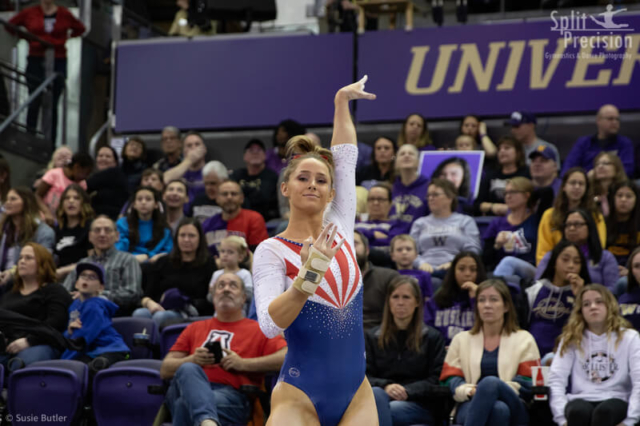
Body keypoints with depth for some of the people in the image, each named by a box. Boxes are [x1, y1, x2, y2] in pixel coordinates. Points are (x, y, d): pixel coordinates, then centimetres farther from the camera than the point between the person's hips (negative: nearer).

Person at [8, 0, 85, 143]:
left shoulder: (64, 14, 2)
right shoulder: (29, 13, 2)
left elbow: (80, 29, 17)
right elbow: (10, 25, 13)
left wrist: (66, 37, 5)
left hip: (58, 62, 0)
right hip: (36, 62, 0)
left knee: (52, 105, 2)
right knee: (34, 103, 0)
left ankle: (51, 142, 5)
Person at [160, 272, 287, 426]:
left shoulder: (259, 330, 21)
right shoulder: (194, 328, 31)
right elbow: (165, 370, 24)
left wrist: (243, 363, -4)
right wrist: (192, 360, 2)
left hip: (231, 395, -2)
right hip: (189, 389, 2)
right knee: (188, 369, -39)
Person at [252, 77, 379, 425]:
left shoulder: (340, 229, 8)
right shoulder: (271, 251, -5)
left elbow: (345, 156, 18)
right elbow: (270, 324, -20)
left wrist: (342, 101, 25)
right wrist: (308, 276, -32)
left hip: (356, 394, 5)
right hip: (299, 398, -5)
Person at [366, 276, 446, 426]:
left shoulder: (432, 337, 13)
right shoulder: (372, 337, 18)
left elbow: (437, 380, 2)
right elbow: (365, 376, 8)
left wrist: (407, 391, -14)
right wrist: (385, 386, -14)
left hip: (420, 404, -2)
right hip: (383, 396, 2)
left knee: (377, 412, -35)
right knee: (375, 394, -37)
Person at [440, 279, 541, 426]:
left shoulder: (524, 340, 17)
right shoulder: (461, 340, 22)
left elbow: (527, 384, 5)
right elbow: (450, 381, 10)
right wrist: (469, 391, -15)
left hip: (514, 407, 0)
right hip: (471, 406, 0)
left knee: (490, 382, -37)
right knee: (498, 409, -39)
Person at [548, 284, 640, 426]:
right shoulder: (571, 340, 13)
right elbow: (556, 380, 2)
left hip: (616, 402, -1)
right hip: (581, 401, 1)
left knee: (604, 410, -38)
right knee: (578, 410, -37)